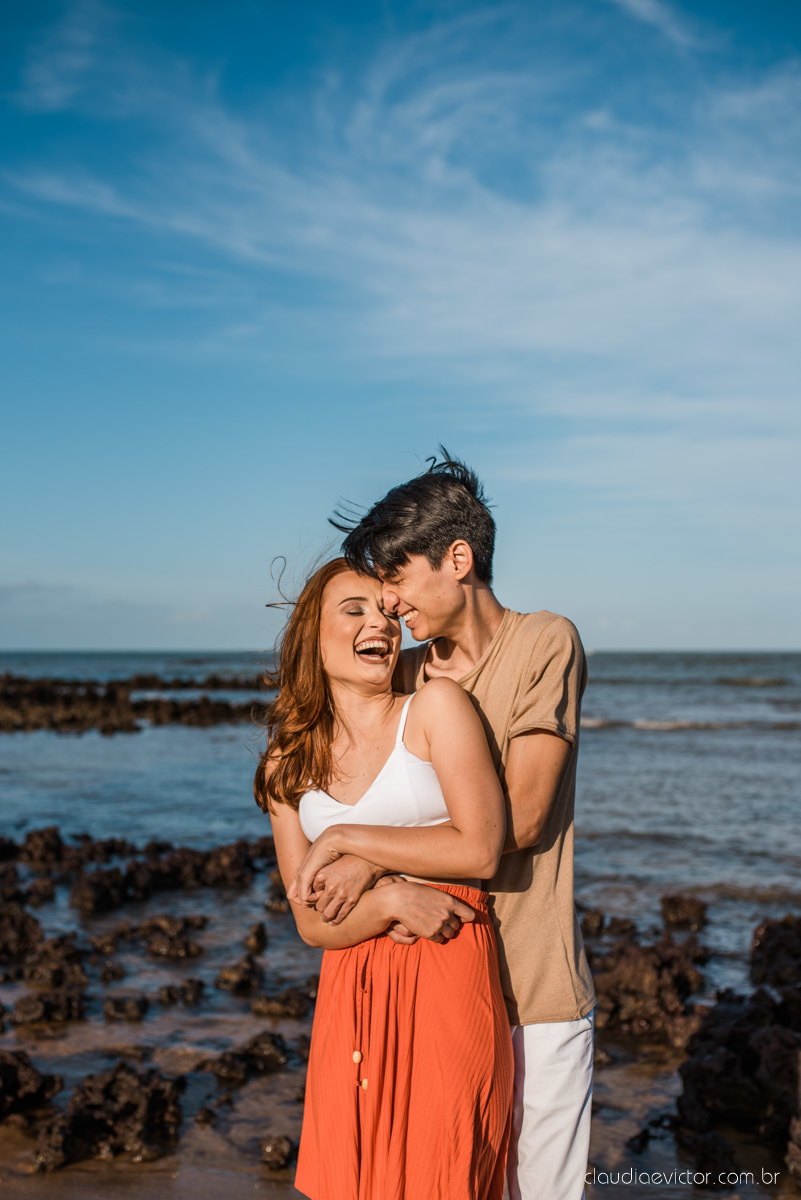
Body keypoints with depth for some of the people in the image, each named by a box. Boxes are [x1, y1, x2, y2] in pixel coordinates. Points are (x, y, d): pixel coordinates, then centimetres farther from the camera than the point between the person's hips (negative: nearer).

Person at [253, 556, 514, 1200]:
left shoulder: (437, 707, -3)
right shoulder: (288, 766, 8)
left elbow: (481, 849, -13)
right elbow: (313, 922, 4)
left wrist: (345, 839, -9)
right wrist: (391, 901, -15)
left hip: (449, 984, -3)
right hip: (350, 997, 3)